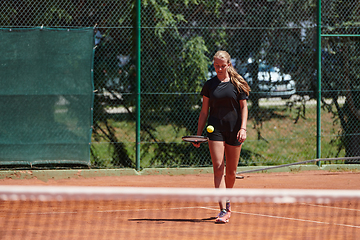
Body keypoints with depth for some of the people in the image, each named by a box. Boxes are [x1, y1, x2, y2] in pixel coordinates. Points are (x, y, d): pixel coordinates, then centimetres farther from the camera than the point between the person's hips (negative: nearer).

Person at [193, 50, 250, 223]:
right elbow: (204, 111, 10)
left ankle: (227, 201, 34)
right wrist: (198, 133, 5)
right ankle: (223, 211, -18)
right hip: (216, 130, 0)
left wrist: (243, 128, -10)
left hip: (234, 131, 0)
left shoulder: (237, 84, 3)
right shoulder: (209, 85, 7)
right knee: (218, 168, -13)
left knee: (231, 172, 7)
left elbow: (244, 107, 3)